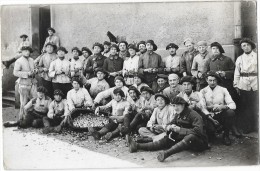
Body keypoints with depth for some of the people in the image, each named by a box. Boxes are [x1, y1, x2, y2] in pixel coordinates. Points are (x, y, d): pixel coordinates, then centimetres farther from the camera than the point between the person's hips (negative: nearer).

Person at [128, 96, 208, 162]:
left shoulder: (194, 115, -16)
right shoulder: (178, 115, 8)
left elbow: (198, 131, -29)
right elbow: (169, 124, 15)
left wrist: (180, 129, -27)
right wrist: (169, 127, -11)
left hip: (200, 143, -7)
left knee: (191, 136, -39)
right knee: (166, 140, -5)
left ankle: (167, 153, -56)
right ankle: (138, 146, -13)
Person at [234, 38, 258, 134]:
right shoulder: (239, 59, 12)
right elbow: (237, 73, 11)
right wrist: (236, 85, 5)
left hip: (255, 85, -1)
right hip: (243, 85, 1)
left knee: (255, 107, -1)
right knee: (244, 107, 3)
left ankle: (255, 127, 11)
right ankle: (245, 128, 12)